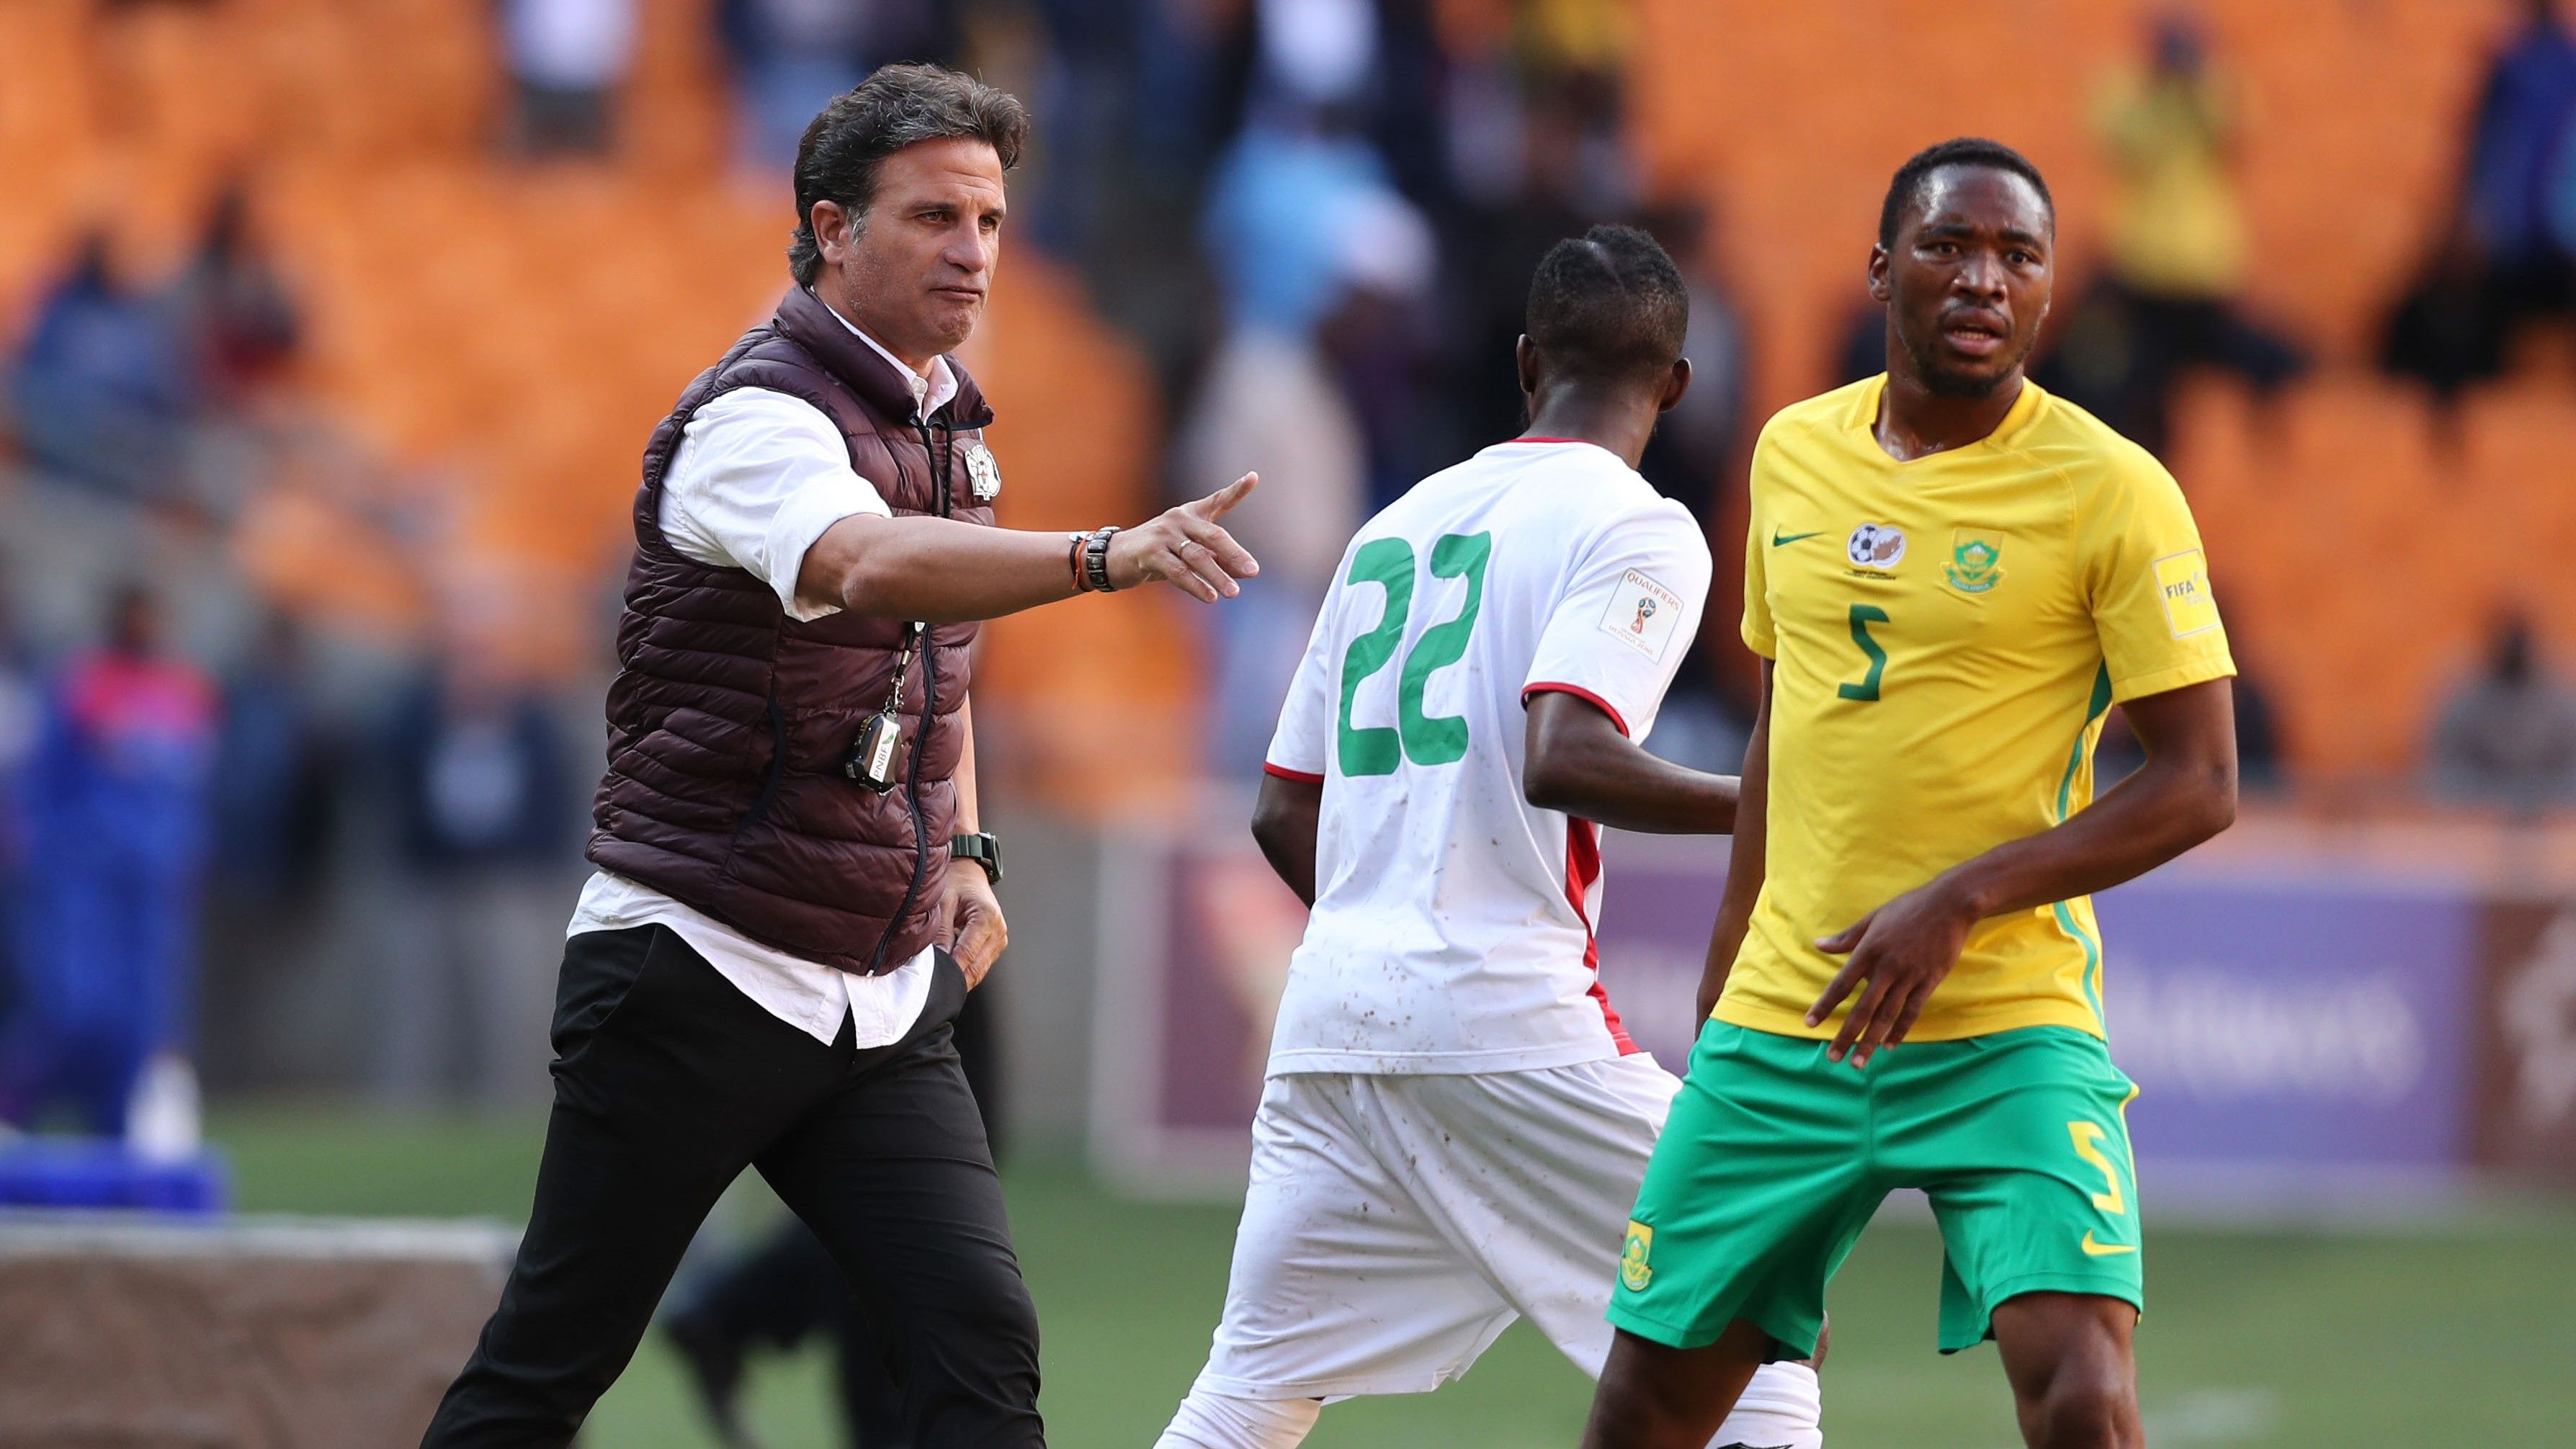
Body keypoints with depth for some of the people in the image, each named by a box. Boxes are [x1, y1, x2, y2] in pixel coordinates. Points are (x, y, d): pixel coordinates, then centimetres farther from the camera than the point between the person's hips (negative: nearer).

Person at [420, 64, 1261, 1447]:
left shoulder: (949, 424, 11)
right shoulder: (754, 418, -16)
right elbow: (867, 567, -39)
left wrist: (964, 849, 14)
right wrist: (1107, 555, -53)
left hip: (884, 998, 7)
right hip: (697, 974, -7)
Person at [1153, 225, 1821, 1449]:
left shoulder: (1394, 527, 19)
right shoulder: (1637, 529, -2)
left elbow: (1283, 815, 21)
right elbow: (1562, 758, -19)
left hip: (1332, 1013, 7)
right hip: (1505, 1017, -7)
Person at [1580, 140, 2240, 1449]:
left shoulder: (2111, 492, -8)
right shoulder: (1794, 454, 9)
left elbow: (2201, 782, -10)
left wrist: (1959, 903, -18)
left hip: (2011, 1043, -5)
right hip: (1780, 1029, 5)